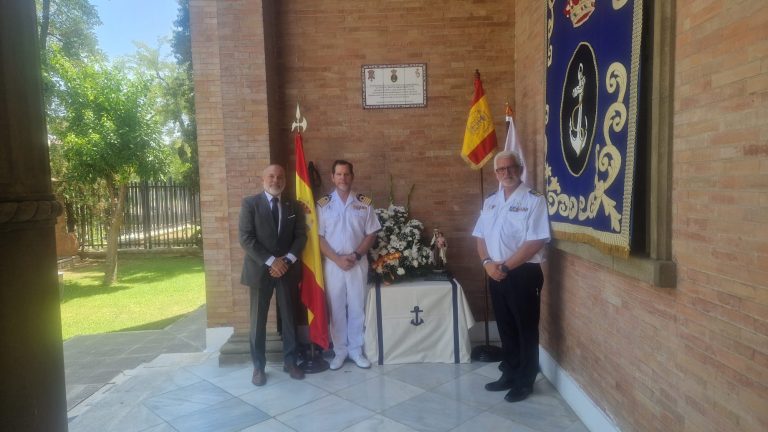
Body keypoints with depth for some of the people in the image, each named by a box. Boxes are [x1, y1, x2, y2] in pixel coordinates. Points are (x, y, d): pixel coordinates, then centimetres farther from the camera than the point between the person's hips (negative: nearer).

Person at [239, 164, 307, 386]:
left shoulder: (294, 206, 7)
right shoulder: (250, 203, -3)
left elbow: (301, 235, 4)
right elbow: (246, 238, -10)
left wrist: (288, 260, -12)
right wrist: (270, 261, -16)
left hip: (288, 268, 3)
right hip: (260, 268, -2)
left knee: (289, 317, 9)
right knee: (258, 319, 4)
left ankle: (290, 361, 22)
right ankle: (258, 366, 16)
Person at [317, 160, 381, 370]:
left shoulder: (364, 203, 0)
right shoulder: (323, 204, -2)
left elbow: (371, 234, 1)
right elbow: (319, 237, -4)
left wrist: (356, 255, -12)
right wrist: (337, 259, -13)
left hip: (358, 263, 1)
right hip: (333, 264, 0)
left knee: (357, 308, 8)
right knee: (336, 308, 7)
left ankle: (356, 349, 21)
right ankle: (340, 350, 21)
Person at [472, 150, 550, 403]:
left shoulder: (534, 200, -10)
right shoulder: (490, 202, 10)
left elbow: (535, 242, -17)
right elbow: (481, 236, 12)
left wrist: (505, 266, -17)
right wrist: (487, 263, -6)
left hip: (523, 274, -6)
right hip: (496, 274, 6)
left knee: (526, 329, 5)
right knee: (505, 327, 17)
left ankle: (525, 381, 20)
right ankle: (509, 375, 32)